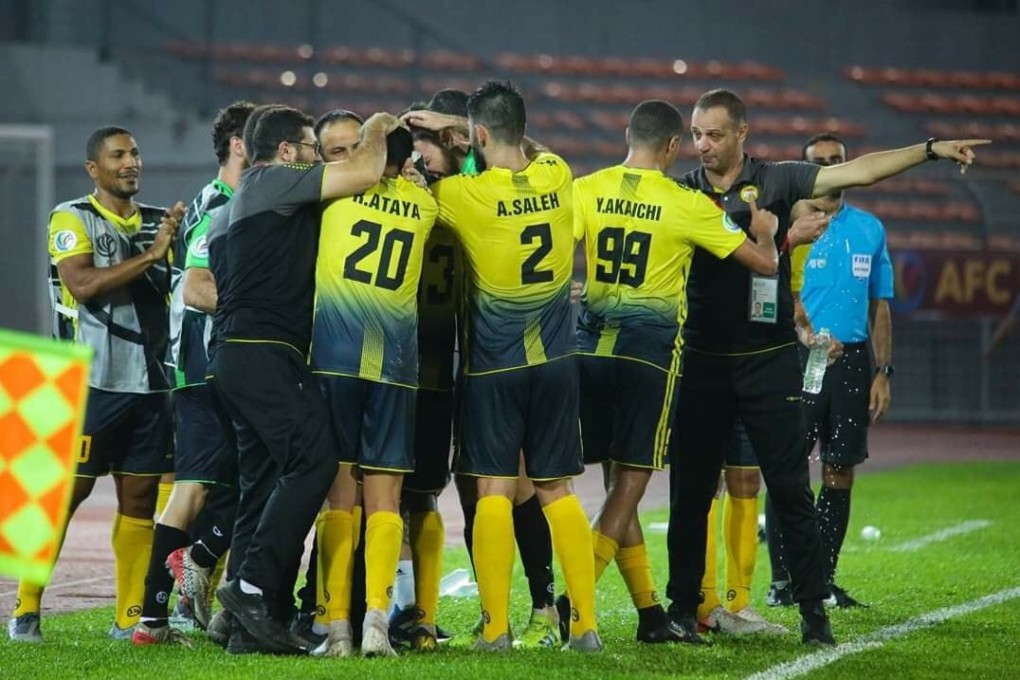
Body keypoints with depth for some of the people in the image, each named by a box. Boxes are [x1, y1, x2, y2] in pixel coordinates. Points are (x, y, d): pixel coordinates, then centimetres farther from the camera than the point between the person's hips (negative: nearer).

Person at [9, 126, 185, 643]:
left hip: (150, 382, 5)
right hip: (94, 382, -5)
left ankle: (129, 618, 11)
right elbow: (82, 284, -17)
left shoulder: (159, 222, 16)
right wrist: (150, 255, -17)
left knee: (139, 498, 6)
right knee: (66, 492, -4)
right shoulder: (73, 218, -2)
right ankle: (26, 611, 2)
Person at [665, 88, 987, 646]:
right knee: (689, 490, 5)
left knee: (791, 490, -1)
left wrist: (930, 150, -9)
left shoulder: (776, 181, -1)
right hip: (702, 363, 2)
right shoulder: (682, 193, 4)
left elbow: (855, 172, -4)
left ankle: (814, 611, 4)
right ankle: (683, 606, 15)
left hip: (768, 363, -2)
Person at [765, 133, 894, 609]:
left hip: (851, 361, 4)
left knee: (840, 475, 5)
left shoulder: (869, 229, 12)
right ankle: (782, 579, 0)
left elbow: (879, 306, 15)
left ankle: (825, 578, 12)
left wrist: (882, 372, 10)